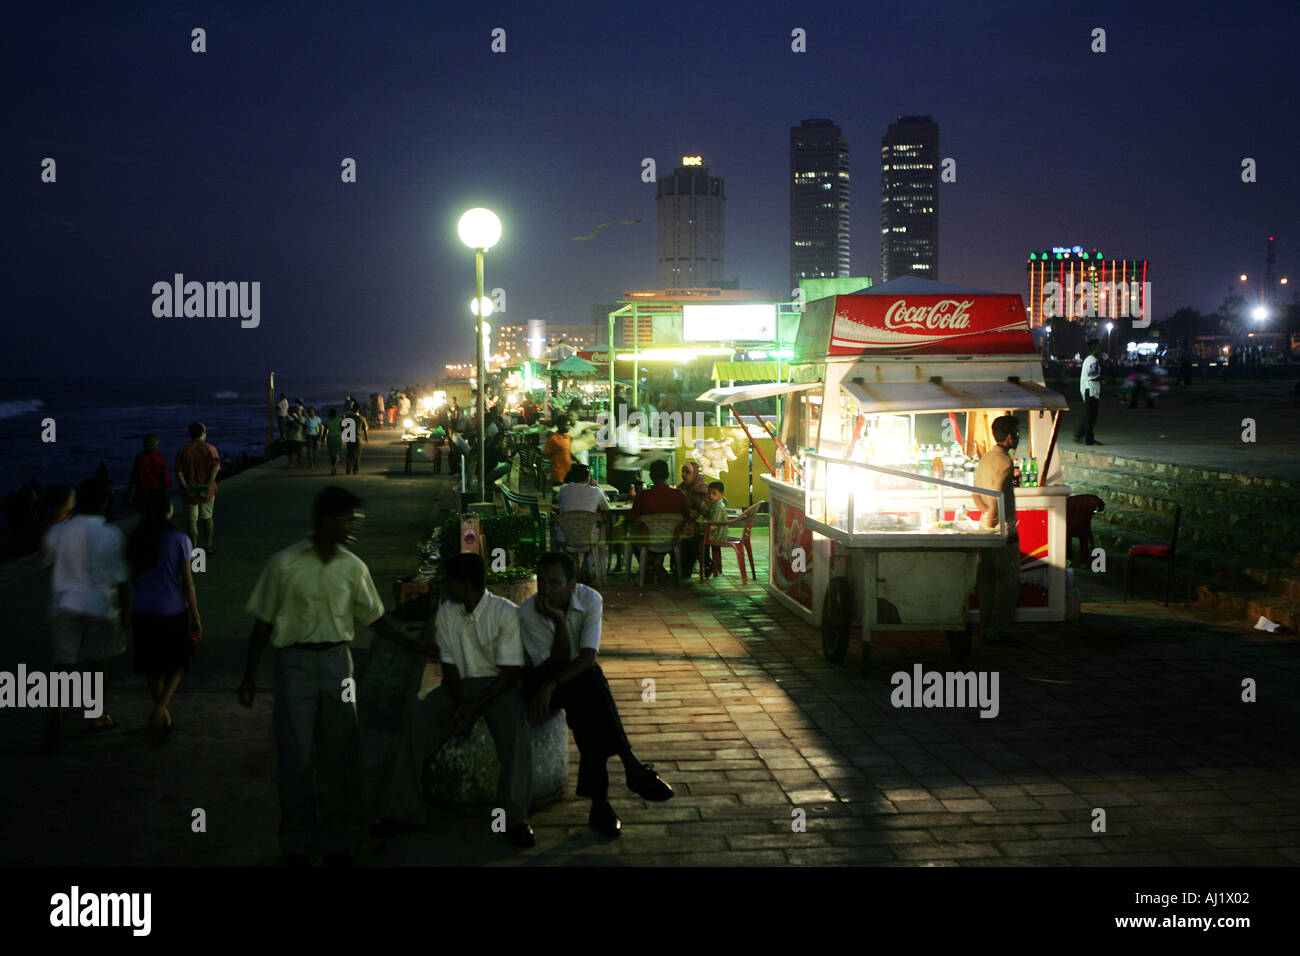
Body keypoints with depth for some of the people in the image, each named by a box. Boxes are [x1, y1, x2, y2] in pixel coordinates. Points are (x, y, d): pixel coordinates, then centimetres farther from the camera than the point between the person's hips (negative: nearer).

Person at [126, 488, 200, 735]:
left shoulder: (136, 540, 0)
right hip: (173, 610, -3)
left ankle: (161, 712, 28)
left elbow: (133, 578, 7)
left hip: (143, 611, 3)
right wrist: (195, 616, 0)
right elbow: (187, 581, -7)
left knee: (152, 667, 16)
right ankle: (161, 708, -9)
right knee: (177, 664, 11)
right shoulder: (179, 540, -9)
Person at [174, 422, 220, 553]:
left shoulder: (183, 451, -4)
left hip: (190, 492, -1)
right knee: (207, 518, 18)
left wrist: (186, 487, -13)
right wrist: (207, 487, -16)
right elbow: (215, 469, -14)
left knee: (191, 520, 7)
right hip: (207, 492, 1)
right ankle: (209, 546, 25)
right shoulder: (210, 449, -6)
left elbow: (178, 472, -11)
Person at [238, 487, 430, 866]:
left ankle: (339, 841, 16)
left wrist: (414, 646, 8)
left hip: (336, 661, 3)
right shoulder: (285, 564, -6)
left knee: (340, 755, 5)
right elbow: (263, 622, 0)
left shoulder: (353, 567, 4)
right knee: (296, 756, 1)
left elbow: (374, 617, 14)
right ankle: (296, 844, 14)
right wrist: (250, 676, 0)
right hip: (295, 663, -3)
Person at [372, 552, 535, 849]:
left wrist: (475, 706, -23)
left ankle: (514, 817, -32)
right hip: (460, 684, 4)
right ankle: (403, 812, -18)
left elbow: (510, 671, -14)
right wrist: (460, 704, -14)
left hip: (498, 685, -4)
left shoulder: (506, 613, -12)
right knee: (417, 718, -21)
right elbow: (449, 665, 4)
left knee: (513, 724, -35)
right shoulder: (446, 613, 3)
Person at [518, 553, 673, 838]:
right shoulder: (528, 614, -20)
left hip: (581, 675, 2)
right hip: (540, 677, -2)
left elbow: (587, 657, -23)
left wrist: (551, 685, -36)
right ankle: (631, 766, -34)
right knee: (588, 690, -34)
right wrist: (560, 622, -32)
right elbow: (555, 665, -21)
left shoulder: (590, 600, -15)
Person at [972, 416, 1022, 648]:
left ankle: (985, 631, 14)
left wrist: (988, 514, 3)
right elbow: (997, 496, -21)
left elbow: (976, 496, 13)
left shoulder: (984, 459, 14)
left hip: (986, 527, 9)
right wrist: (993, 518, -11)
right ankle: (997, 632, -5)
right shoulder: (1004, 461, -14)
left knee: (987, 581, 10)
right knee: (1009, 582, -4)